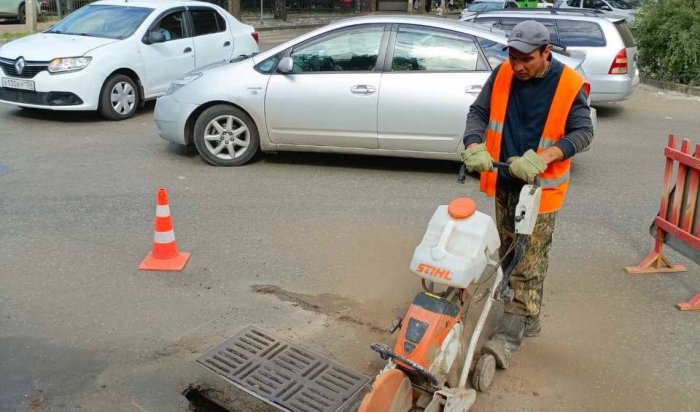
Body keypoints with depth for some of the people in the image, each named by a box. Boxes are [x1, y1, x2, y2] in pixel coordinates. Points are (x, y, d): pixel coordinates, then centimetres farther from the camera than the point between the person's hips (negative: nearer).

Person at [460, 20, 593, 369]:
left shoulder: (569, 85, -14)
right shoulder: (502, 75, -2)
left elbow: (583, 132, -13)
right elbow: (478, 112, 1)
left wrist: (541, 157, -29)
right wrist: (475, 146, -20)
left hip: (541, 186, -5)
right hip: (504, 182, 6)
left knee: (529, 263, -5)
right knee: (509, 254, 15)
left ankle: (508, 337, -4)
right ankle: (528, 319, 33)